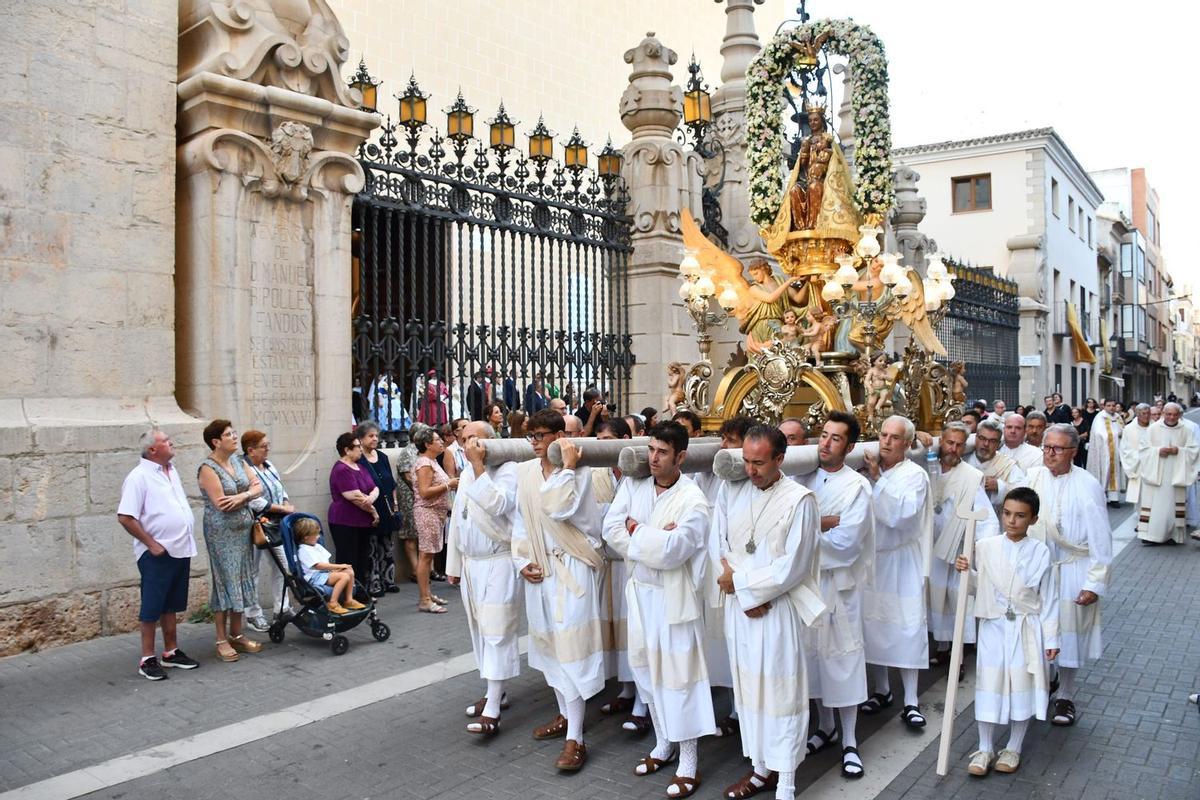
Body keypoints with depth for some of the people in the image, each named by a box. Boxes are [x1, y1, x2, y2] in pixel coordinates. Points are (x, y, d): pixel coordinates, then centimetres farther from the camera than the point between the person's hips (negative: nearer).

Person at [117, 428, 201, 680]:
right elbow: (125, 517, -18)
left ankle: (171, 652, 25)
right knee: (152, 608, 2)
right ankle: (147, 659, 10)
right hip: (157, 554, -7)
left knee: (171, 605, 16)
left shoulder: (172, 471, 12)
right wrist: (151, 544, -16)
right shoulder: (139, 476, -13)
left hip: (180, 550, 8)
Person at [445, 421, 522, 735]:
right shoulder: (467, 473, 12)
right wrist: (453, 564, 19)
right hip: (470, 563, 8)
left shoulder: (507, 469, -12)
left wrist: (479, 466, -25)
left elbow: (498, 505, -30)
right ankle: (494, 692, 27)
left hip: (499, 563, -8)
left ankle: (492, 710, -6)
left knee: (496, 632, -7)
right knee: (479, 630, 14)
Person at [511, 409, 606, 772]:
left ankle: (575, 738, -4)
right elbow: (520, 520, 10)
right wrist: (522, 560, 2)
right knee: (548, 641, 16)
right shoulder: (524, 472, 7)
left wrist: (566, 467, -22)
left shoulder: (578, 471, -10)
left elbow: (560, 509, -26)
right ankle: (565, 714, 34)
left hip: (571, 567, -6)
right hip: (539, 568, 7)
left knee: (571, 645, -8)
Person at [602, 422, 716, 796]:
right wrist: (656, 538, -17)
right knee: (647, 670, 15)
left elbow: (672, 550, -24)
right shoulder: (633, 485, 2)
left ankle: (689, 762, 12)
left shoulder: (692, 499, -16)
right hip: (640, 591, 6)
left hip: (674, 596, -6)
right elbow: (611, 530, -6)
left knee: (678, 673, 0)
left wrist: (636, 530, -11)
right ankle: (663, 743, 33)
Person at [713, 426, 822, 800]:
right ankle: (761, 766, 30)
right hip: (738, 605, 5)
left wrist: (740, 581, -10)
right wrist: (746, 597, -9)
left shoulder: (799, 500, -12)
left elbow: (792, 567, -14)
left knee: (780, 689, 2)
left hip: (779, 609, -5)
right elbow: (719, 545, 2)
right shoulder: (730, 489, 1)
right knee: (747, 684, 14)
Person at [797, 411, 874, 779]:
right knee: (814, 653, 14)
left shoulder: (857, 486, -10)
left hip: (839, 582, -4)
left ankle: (849, 742, 14)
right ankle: (825, 725, 32)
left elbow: (846, 541, -17)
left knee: (842, 657, 2)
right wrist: (828, 522, -15)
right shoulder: (804, 479, 4)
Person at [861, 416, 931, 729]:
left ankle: (910, 701, 7)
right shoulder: (868, 469, 5)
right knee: (873, 625, 10)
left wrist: (877, 480, -21)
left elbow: (903, 514, -21)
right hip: (871, 559, 4)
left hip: (902, 562, -4)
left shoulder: (915, 475, -7)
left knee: (906, 628, -1)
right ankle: (881, 690, 26)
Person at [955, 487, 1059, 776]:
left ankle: (1013, 748, 26)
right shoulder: (985, 548, -4)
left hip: (1026, 630, -1)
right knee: (989, 686, 5)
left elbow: (1048, 599, -2)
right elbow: (976, 588, 6)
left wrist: (1051, 638, -1)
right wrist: (965, 571, -14)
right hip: (993, 627, 1)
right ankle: (985, 749, 19)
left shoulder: (1040, 552, -6)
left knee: (1022, 687, 8)